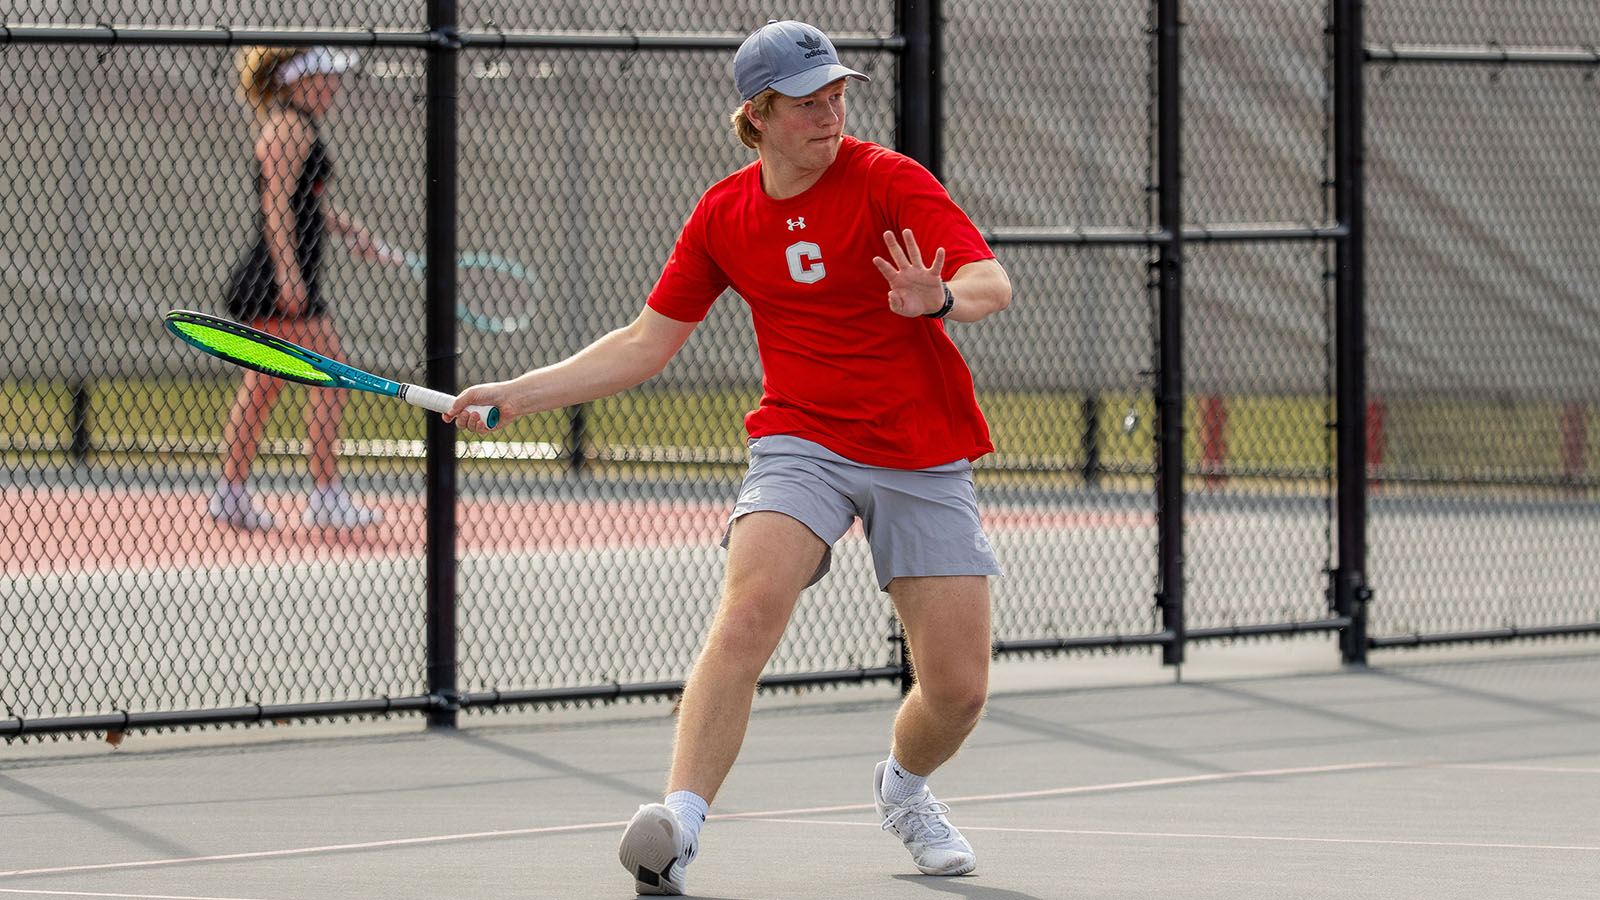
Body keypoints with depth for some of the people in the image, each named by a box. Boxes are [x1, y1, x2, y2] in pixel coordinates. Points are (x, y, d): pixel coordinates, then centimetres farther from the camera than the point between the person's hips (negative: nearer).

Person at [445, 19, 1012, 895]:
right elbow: (646, 342, 12)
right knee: (748, 613, -28)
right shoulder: (724, 215, 3)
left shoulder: (888, 181, -8)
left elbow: (992, 283, -18)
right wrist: (517, 394, 7)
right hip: (802, 442, 1)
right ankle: (680, 821, -33)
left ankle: (902, 787, 33)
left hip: (924, 459, -1)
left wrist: (938, 298, -41)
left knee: (958, 688, -2)